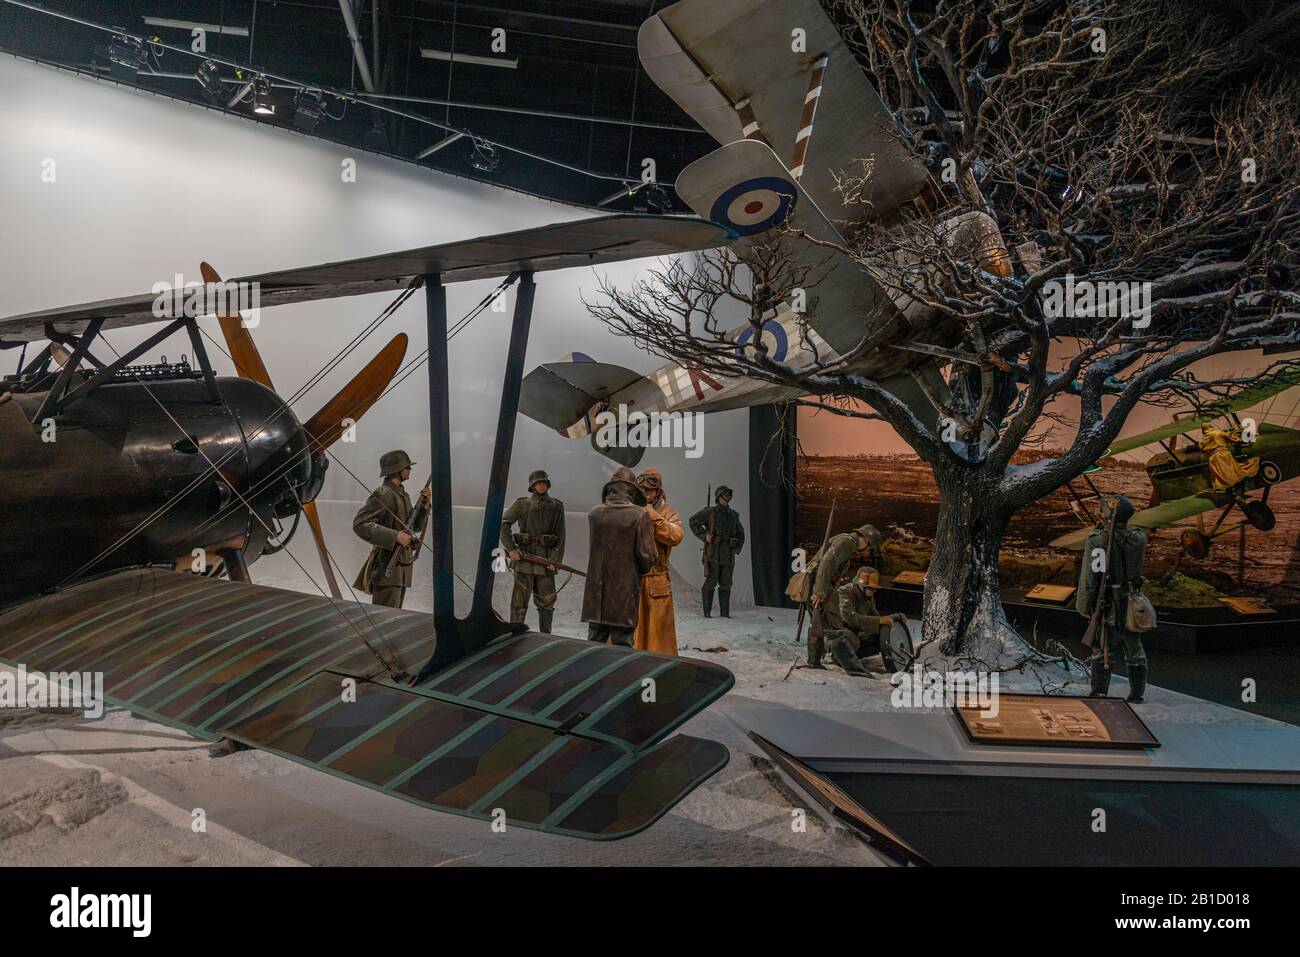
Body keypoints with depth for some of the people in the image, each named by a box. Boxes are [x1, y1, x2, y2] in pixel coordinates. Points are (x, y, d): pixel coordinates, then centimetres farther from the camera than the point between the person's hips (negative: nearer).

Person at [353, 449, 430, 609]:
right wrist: (395, 536, -26)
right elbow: (360, 524, -24)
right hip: (387, 568, -9)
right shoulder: (383, 495, -14)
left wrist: (424, 503, 8)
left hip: (401, 569, 9)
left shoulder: (402, 494, 14)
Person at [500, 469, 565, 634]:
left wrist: (555, 559, -6)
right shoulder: (522, 503, 2)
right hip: (524, 556, -2)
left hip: (546, 559, 3)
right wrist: (510, 548, -10)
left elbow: (560, 535, 4)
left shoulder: (557, 506, 8)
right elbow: (503, 523, -1)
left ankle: (545, 638, 20)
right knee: (520, 599, -3)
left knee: (547, 601, 8)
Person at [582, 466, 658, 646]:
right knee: (622, 645, 4)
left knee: (594, 643, 12)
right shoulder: (640, 515, -11)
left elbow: (595, 547, 7)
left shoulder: (594, 514, 0)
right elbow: (648, 556, -10)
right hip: (625, 591, -3)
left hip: (596, 593, 3)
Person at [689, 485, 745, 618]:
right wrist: (704, 535, -12)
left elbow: (740, 532, 25)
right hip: (714, 552, -5)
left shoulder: (734, 514, 14)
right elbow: (693, 521, -3)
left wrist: (738, 547, 11)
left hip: (728, 554, 5)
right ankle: (707, 611, 1)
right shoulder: (710, 512, -2)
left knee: (726, 583, 6)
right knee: (711, 582, -6)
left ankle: (725, 612, 12)